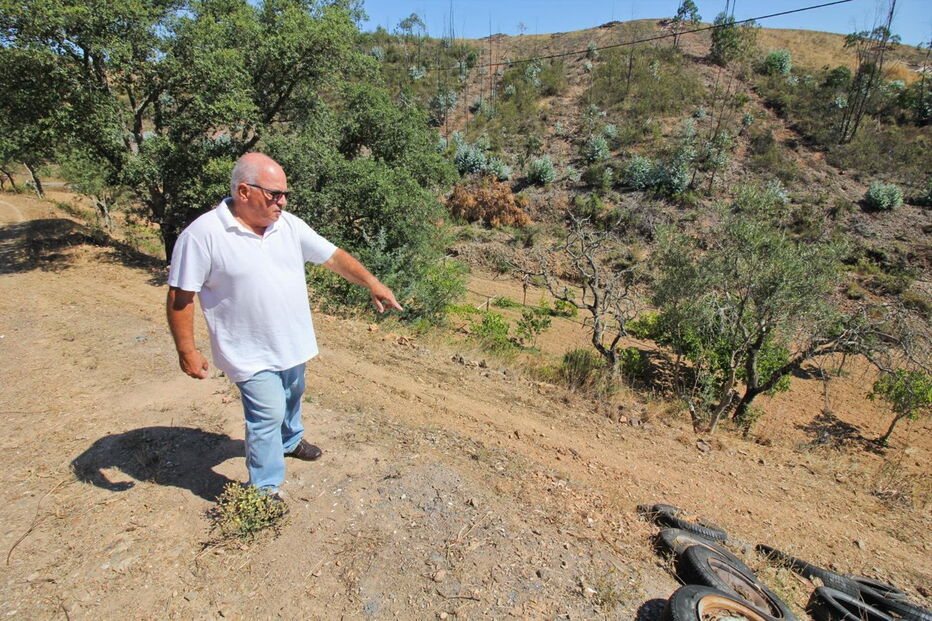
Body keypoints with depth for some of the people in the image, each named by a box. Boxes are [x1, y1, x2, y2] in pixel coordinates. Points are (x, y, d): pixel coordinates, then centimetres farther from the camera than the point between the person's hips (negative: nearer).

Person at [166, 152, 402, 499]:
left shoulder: (289, 225, -3)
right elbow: (180, 296, -14)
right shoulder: (203, 235, -18)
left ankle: (290, 441, 55)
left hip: (293, 343, 6)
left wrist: (371, 283, -9)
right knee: (269, 413, -3)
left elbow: (333, 257, 0)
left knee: (291, 397, 26)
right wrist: (186, 351, -14)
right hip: (251, 352, -6)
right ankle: (266, 489, 19)